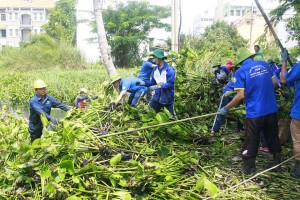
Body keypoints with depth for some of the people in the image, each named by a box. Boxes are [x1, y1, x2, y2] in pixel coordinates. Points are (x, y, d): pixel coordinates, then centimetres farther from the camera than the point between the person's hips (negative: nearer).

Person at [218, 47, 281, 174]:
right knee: (273, 137, 19)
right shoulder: (264, 64, 4)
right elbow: (274, 82, 13)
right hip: (272, 110, 5)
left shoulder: (241, 72, -11)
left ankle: (248, 168, 18)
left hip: (254, 112, -5)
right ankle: (277, 164, 32)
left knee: (251, 141, 8)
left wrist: (226, 108, -10)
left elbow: (241, 95, -17)